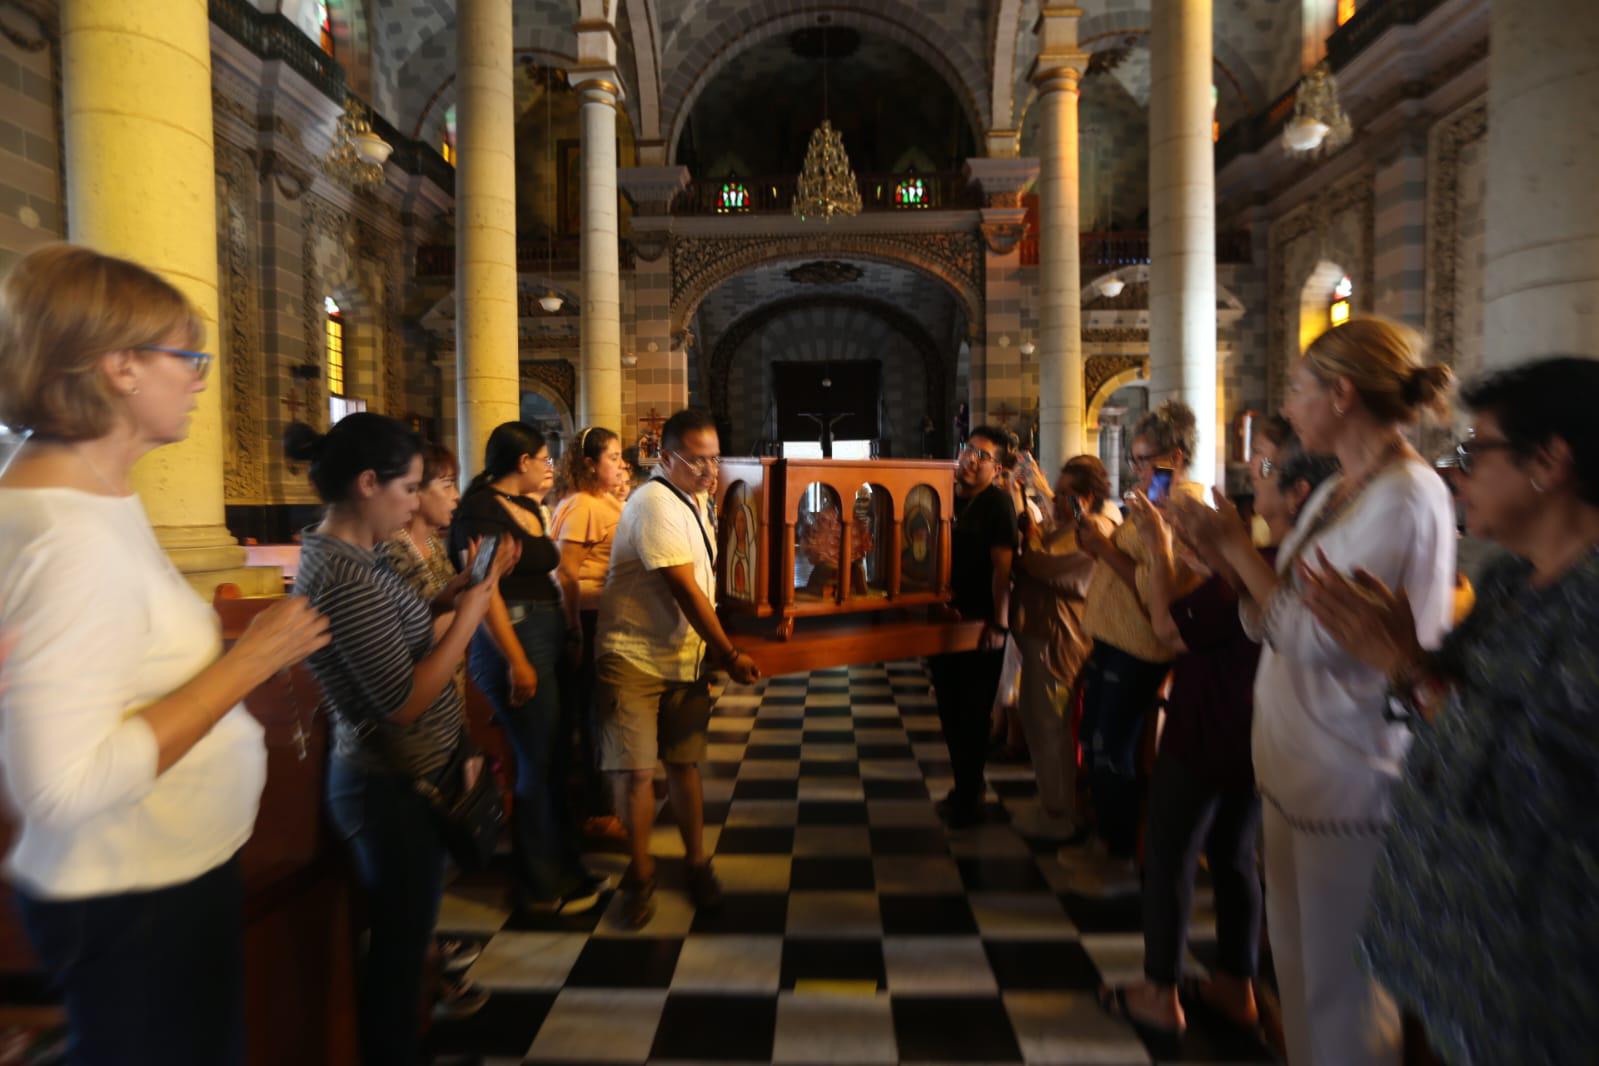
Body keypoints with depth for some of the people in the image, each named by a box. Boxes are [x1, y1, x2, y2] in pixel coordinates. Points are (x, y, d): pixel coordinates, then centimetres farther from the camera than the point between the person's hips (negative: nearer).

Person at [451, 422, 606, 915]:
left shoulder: (528, 508, 14)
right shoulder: (482, 510, -12)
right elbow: (485, 592, -19)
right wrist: (517, 662, -21)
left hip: (549, 641, 9)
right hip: (516, 642, -9)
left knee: (557, 759, 15)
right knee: (536, 766, 0)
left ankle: (566, 868, 30)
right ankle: (540, 887, 17)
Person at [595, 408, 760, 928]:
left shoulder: (695, 501, 10)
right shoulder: (654, 504, -17)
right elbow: (686, 590, -20)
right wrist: (730, 654, -16)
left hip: (685, 657, 7)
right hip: (634, 657, -7)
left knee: (685, 764, 12)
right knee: (637, 771, -2)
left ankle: (697, 863, 29)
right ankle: (640, 874, 19)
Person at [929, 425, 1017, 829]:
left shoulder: (997, 502, -11)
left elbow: (1002, 566, -16)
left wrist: (997, 623, -18)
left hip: (980, 625, -7)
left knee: (973, 714, 4)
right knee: (950, 708, 16)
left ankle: (968, 796, 20)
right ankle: (968, 787, 34)